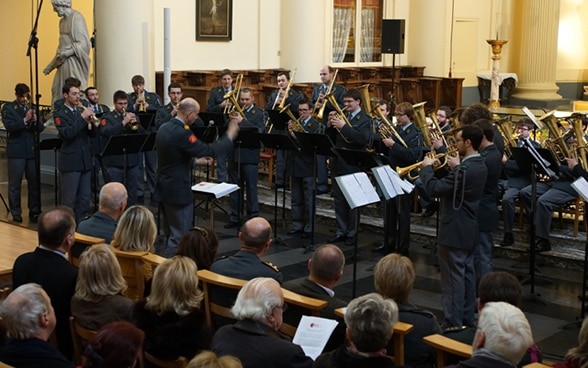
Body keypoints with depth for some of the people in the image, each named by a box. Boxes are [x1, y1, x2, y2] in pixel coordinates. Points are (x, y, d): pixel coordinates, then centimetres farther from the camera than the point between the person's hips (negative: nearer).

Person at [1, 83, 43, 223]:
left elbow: (40, 128, 8)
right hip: (16, 151, -4)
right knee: (15, 184, 1)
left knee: (34, 181, 5)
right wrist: (25, 120, -23)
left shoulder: (32, 107, 12)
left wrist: (35, 121, -12)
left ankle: (34, 212, 13)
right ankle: (16, 213, 8)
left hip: (32, 150, 4)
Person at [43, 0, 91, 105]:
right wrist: (50, 66, 22)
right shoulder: (62, 21, 14)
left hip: (74, 62, -9)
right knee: (57, 90, 10)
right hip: (64, 62, 9)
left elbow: (83, 43, -18)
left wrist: (67, 52, -27)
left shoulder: (76, 18, -13)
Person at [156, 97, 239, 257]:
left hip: (165, 187, 10)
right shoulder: (182, 133, -23)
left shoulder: (164, 128, 7)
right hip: (177, 190, -10)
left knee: (172, 233, 20)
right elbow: (208, 150, -21)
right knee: (179, 236, -1)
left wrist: (196, 160, 19)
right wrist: (229, 137, -10)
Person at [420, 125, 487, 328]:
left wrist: (427, 167, -10)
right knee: (466, 274, 15)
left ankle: (453, 324, 2)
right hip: (469, 229, 10)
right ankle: (466, 318, 24)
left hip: (454, 231, -10)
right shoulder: (479, 165, 7)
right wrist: (456, 167, 10)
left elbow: (434, 189, -24)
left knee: (453, 278, -4)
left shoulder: (464, 169, -24)